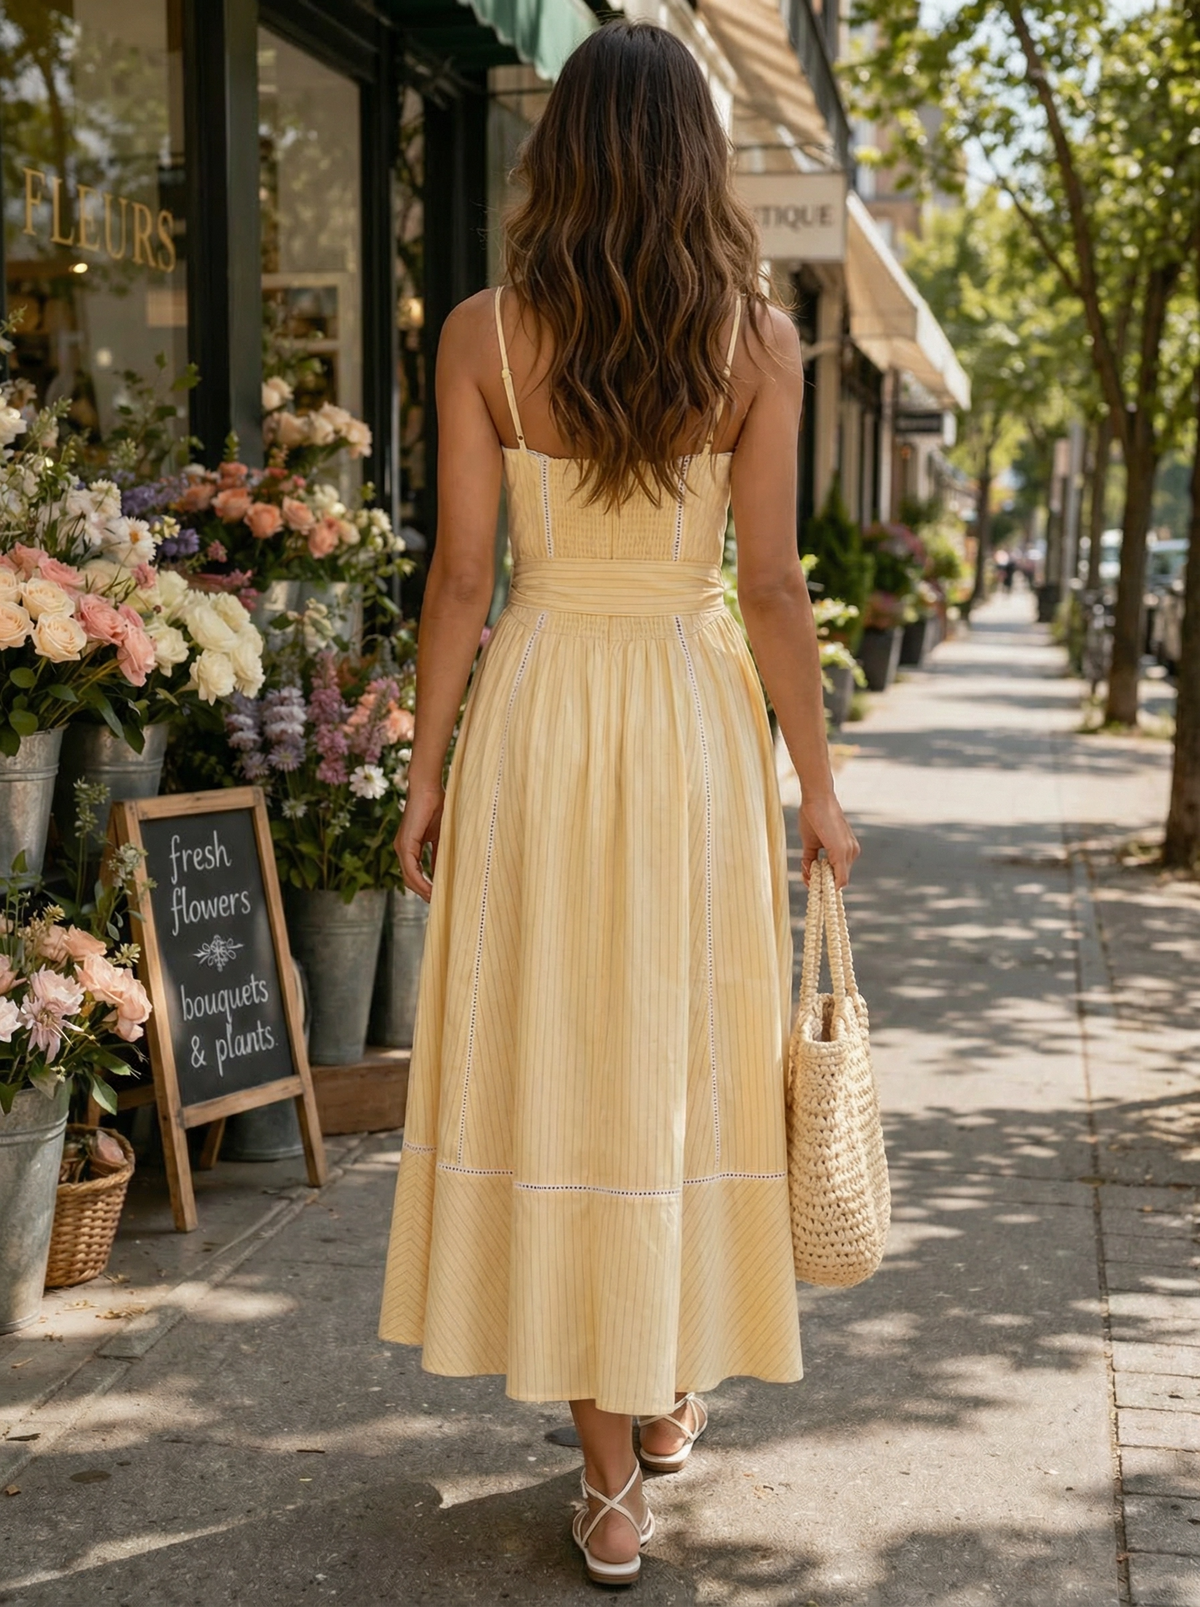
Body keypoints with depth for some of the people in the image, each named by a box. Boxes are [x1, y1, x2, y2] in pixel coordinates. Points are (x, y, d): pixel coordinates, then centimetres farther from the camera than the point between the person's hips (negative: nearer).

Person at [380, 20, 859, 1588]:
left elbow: (461, 578, -4)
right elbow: (771, 586, -5)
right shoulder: (758, 338, -4)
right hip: (696, 718, 0)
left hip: (534, 718, 0)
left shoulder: (483, 335, -4)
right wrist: (818, 787, 3)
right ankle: (667, 1396, 33)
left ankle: (610, 1476, 13)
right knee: (685, 1054, 15)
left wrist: (428, 775, 5)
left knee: (554, 1056, 7)